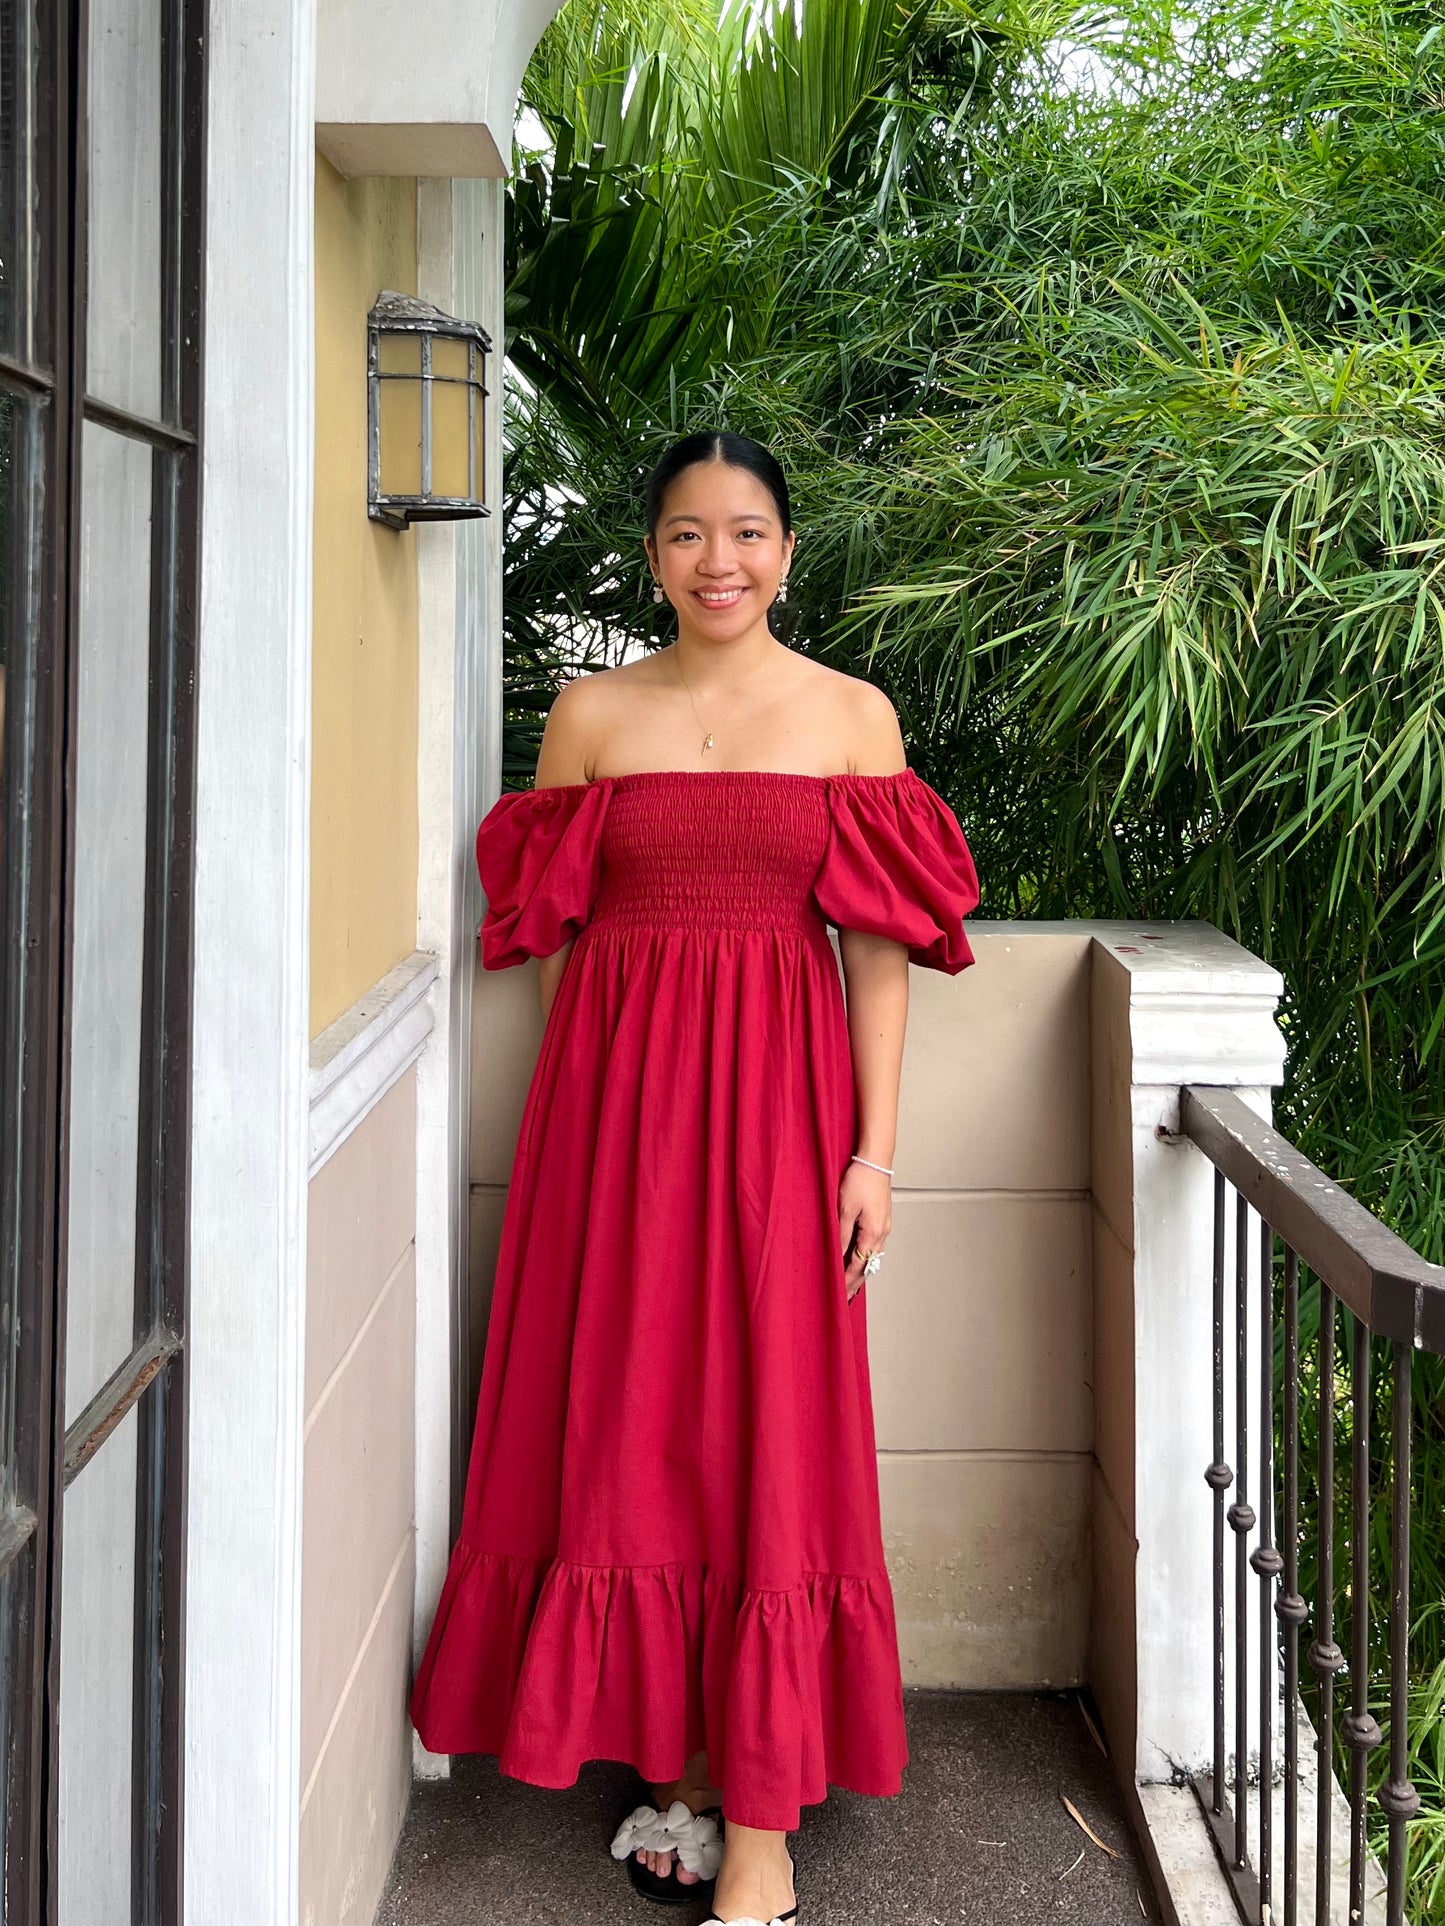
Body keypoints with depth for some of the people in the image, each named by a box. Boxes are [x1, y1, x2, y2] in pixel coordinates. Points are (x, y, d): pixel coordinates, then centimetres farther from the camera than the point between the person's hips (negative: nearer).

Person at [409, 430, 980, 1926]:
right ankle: (679, 1764, 20)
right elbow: (551, 927, 10)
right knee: (629, 1424, 5)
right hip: (615, 1087, 2)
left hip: (776, 1091, -1)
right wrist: (583, 1112, 5)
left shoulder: (853, 716, 5)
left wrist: (874, 1151, -5)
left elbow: (880, 949, 2)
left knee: (771, 1426, -3)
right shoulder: (591, 714, 8)